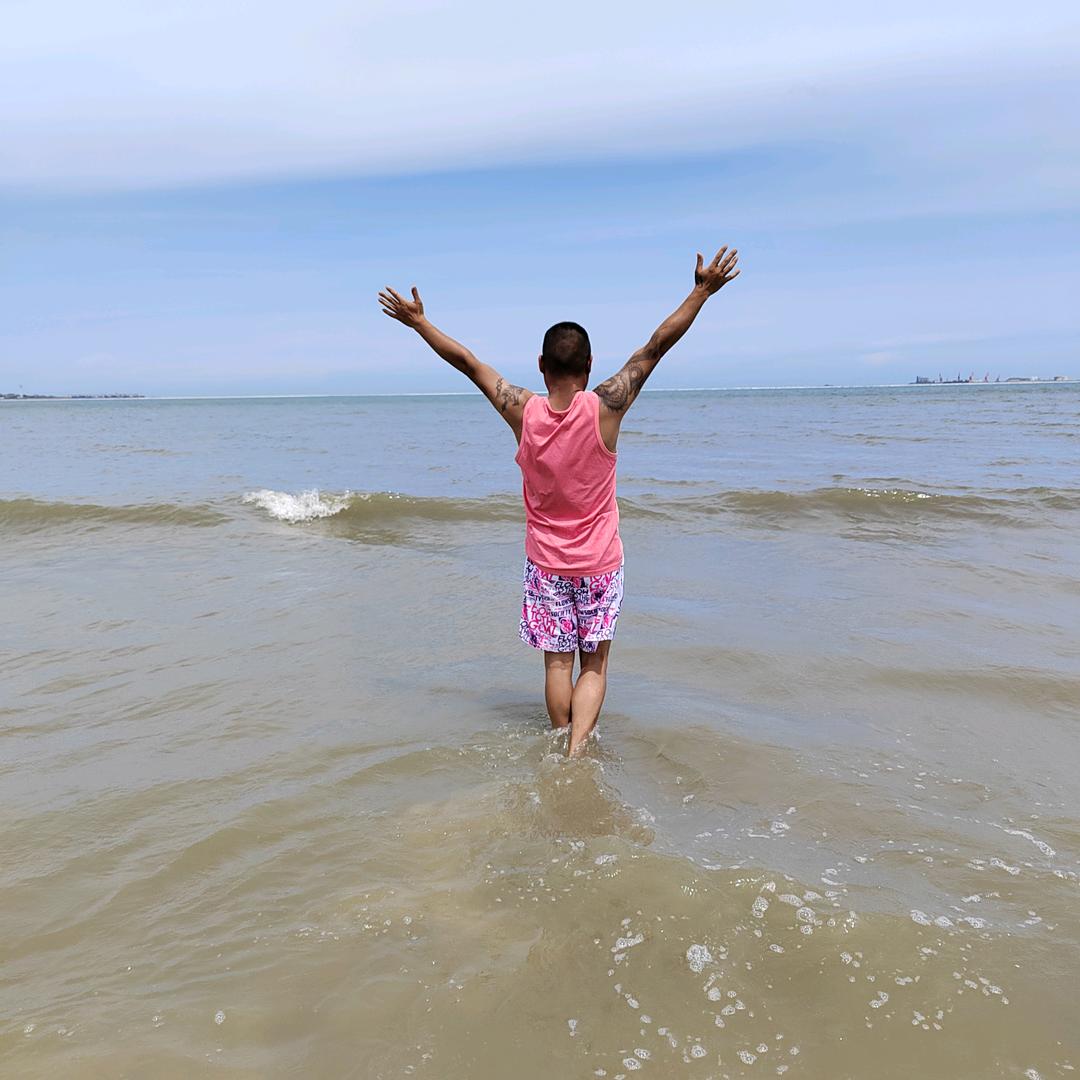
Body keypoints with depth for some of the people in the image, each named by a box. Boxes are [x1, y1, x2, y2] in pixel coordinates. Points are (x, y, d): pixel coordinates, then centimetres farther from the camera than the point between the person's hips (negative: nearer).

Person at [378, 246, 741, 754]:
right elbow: (657, 346, -11)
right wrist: (702, 291, -4)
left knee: (557, 662, 12)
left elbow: (466, 361, -2)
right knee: (594, 665, 10)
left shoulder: (523, 411, -13)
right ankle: (578, 749, -5)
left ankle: (565, 748, 22)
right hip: (599, 563, -1)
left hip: (546, 563, 1)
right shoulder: (604, 407, -17)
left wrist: (418, 321, 10)